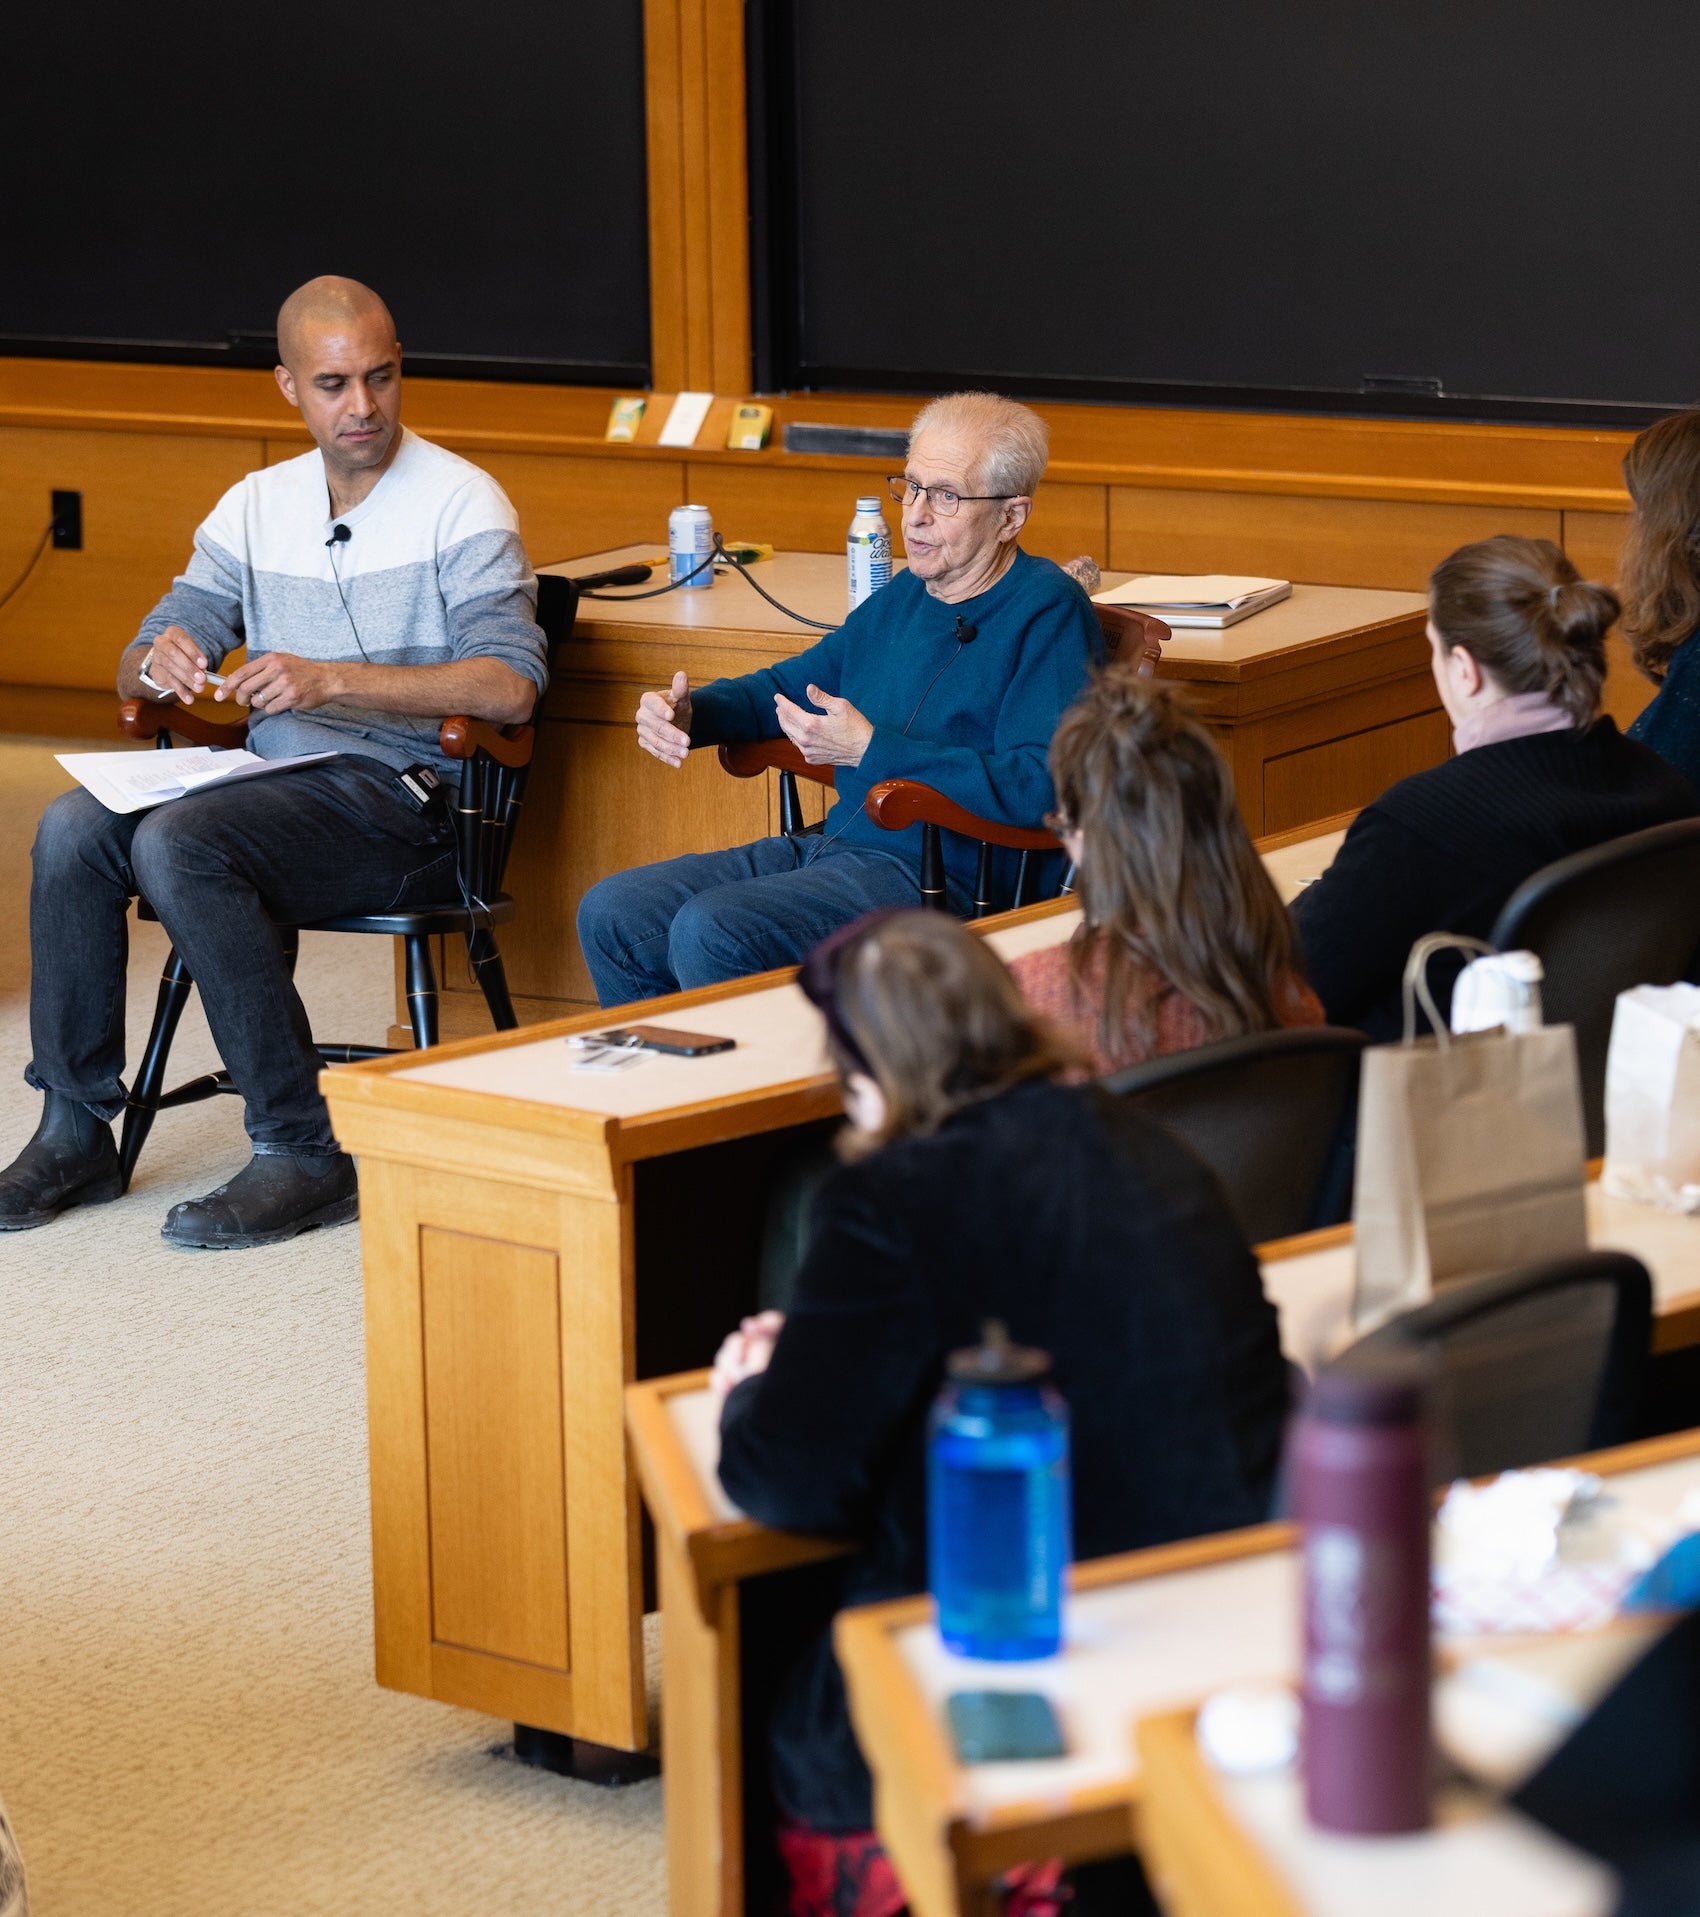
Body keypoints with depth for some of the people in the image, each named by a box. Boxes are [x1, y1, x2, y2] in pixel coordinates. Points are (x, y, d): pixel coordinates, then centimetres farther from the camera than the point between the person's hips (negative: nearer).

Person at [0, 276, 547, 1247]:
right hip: (275, 783, 6)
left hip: (406, 801, -6)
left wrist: (331, 680, -26)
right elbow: (137, 669, 13)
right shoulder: (257, 505, 14)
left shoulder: (460, 503, -5)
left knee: (178, 844, -30)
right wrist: (160, 662, -14)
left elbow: (511, 686, -18)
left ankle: (307, 1151, -25)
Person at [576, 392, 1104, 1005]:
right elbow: (792, 683, 32)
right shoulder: (905, 598, 18)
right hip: (832, 845, 9)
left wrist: (870, 750, -22)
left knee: (709, 931, -28)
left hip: (943, 877, -9)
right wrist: (688, 711, 10)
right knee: (610, 914, 0)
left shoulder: (1047, 614, -10)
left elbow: (1041, 786, -23)